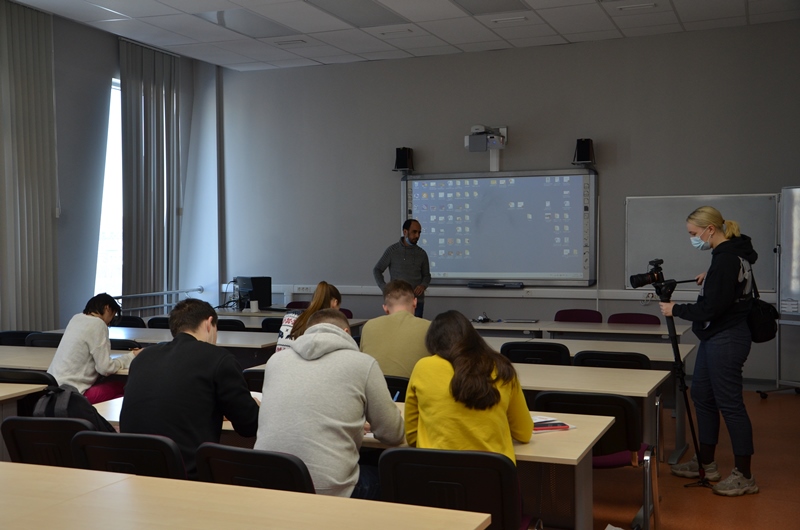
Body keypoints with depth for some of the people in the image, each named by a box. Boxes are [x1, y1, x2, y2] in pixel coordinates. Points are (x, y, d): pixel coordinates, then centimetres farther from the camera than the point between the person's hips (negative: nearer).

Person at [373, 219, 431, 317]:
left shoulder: (422, 254, 7)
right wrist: (385, 288, -9)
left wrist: (423, 285, -5)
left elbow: (426, 275, 17)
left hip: (417, 301, 2)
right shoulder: (392, 250, 0)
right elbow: (377, 270, 5)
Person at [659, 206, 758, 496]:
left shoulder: (726, 260, -22)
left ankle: (744, 476, 7)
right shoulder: (736, 252, 8)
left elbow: (710, 308, -24)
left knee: (730, 403, -3)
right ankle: (706, 462, 27)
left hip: (725, 341, -11)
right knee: (702, 396, 16)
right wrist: (711, 276, 22)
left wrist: (676, 309, -9)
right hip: (715, 338, 11)